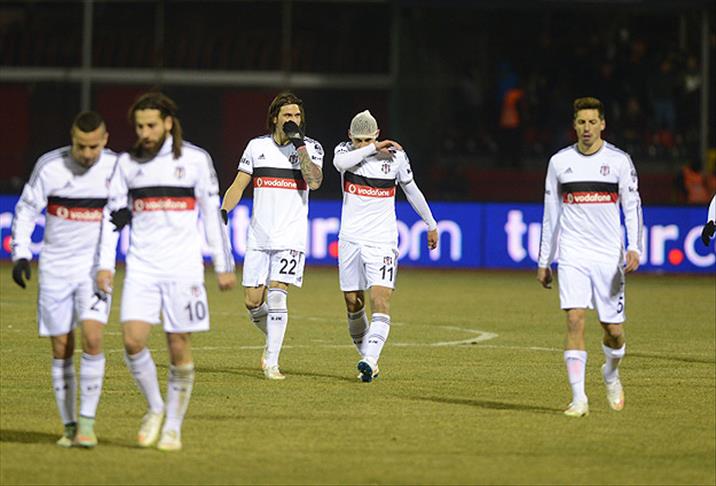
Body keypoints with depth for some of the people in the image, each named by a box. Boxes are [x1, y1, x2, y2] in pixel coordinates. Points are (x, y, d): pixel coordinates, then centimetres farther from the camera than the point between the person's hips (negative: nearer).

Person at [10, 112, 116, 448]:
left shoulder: (117, 168, -5)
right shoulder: (49, 166, -7)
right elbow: (26, 209, 1)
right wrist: (20, 253, -8)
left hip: (96, 267, -1)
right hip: (55, 267, 1)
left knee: (91, 336, -19)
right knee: (61, 348, 2)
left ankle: (87, 422, -13)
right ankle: (69, 426, 11)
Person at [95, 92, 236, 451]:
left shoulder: (195, 160, 0)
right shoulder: (127, 163, 7)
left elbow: (213, 212, 3)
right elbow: (113, 214, 9)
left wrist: (224, 266, 2)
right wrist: (105, 265, 0)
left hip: (183, 268, -2)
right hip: (141, 267, 2)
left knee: (179, 349, -1)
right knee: (133, 341, -12)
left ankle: (173, 427, 11)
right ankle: (154, 408, 10)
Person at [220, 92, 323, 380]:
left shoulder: (311, 147, 0)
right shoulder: (257, 146, 7)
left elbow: (315, 181, -17)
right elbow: (238, 185, 10)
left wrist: (299, 144, -18)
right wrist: (223, 211, -5)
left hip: (290, 238, -3)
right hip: (259, 237, 3)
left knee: (276, 296, -16)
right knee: (253, 302, 1)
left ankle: (271, 363, -10)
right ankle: (273, 341, 31)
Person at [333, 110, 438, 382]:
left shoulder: (395, 156, -2)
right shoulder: (346, 150, 0)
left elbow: (412, 190, 12)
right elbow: (340, 162, -26)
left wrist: (431, 224, 21)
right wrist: (374, 148, -25)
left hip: (382, 240, -2)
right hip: (350, 239, 2)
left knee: (380, 300, -17)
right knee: (353, 303, 5)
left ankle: (369, 360, -27)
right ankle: (366, 355, 21)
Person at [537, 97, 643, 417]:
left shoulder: (619, 161, 1)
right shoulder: (559, 162, 6)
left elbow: (632, 206, 0)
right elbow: (551, 214, 12)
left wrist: (634, 248, -15)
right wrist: (543, 262, 12)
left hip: (609, 256, 0)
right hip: (572, 255, 0)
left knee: (614, 329, 2)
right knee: (575, 320, -15)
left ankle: (611, 374, 35)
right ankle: (579, 399, -15)